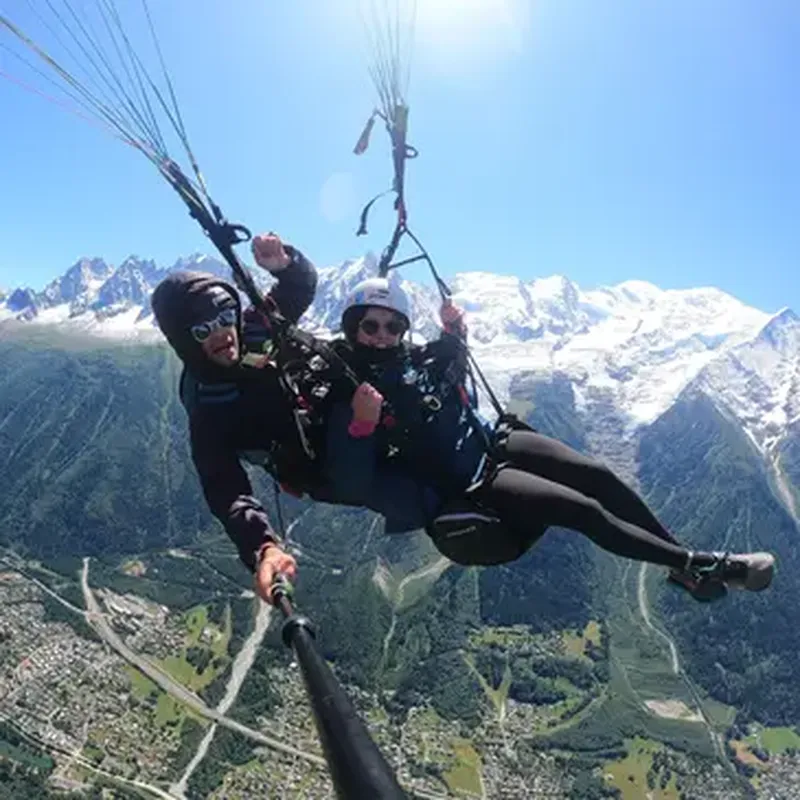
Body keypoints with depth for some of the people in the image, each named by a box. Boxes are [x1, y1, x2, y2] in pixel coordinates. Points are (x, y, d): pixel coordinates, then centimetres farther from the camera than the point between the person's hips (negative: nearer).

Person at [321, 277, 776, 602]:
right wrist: (360, 427, -40)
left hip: (490, 442, 7)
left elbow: (452, 378, 22)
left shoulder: (411, 357, 0)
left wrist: (454, 334, 4)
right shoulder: (348, 396, -19)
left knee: (599, 477, -3)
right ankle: (698, 565, -1)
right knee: (584, 510, -16)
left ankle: (687, 561, 11)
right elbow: (351, 485, -24)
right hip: (466, 487, -7)